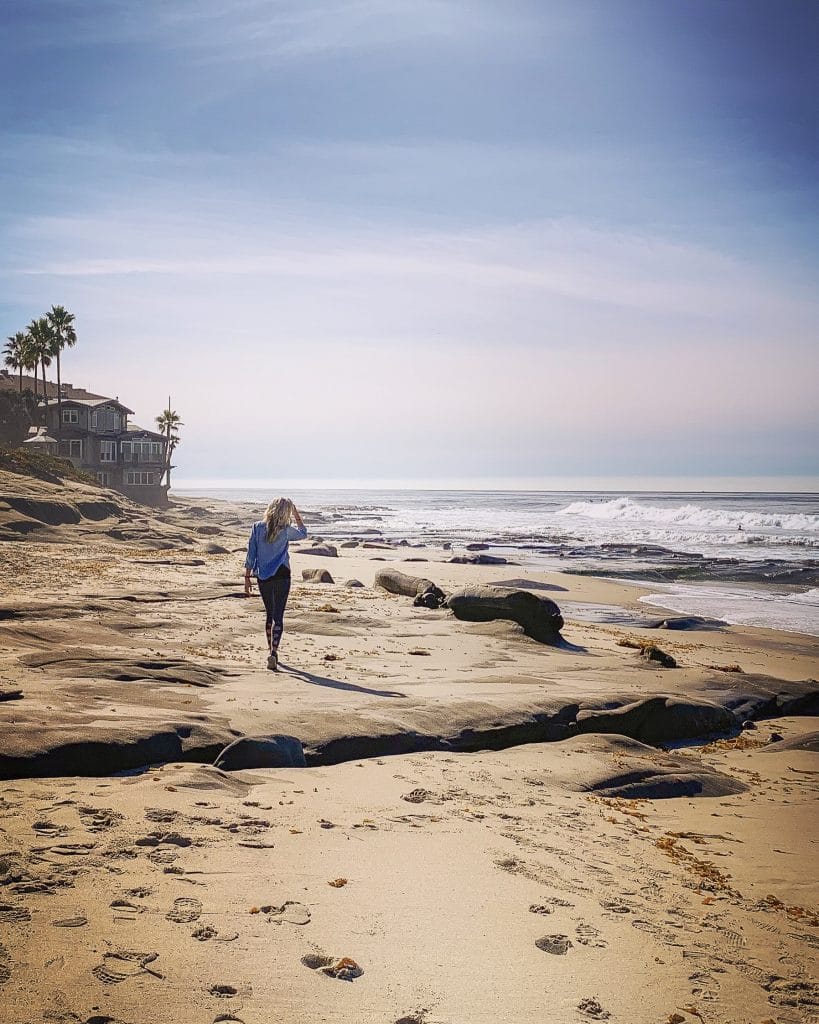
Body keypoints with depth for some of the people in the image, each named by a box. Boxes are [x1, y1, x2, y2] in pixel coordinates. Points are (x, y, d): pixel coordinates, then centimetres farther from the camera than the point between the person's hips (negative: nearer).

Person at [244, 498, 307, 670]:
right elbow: (303, 533, 16)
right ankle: (273, 651, -18)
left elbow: (251, 555, 0)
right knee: (278, 616, -3)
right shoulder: (286, 530, -6)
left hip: (263, 577, 3)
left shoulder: (257, 527, -2)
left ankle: (271, 649, 31)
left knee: (269, 614, 19)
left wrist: (247, 577, 6)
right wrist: (295, 512, 15)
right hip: (281, 575, -3)